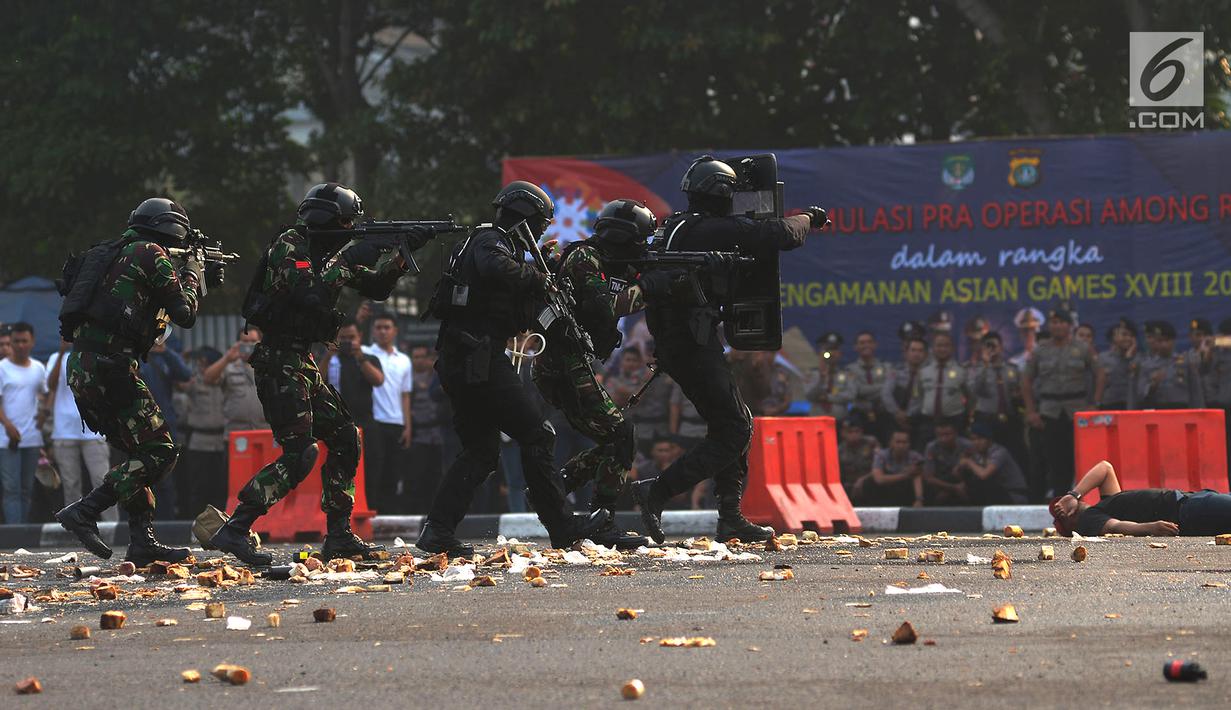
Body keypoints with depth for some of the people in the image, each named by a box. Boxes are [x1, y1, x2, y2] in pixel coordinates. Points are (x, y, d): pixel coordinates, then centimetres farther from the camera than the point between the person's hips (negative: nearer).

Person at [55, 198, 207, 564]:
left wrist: (197, 280, 33)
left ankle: (142, 541, 10)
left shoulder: (116, 253, 25)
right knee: (158, 452, -6)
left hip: (81, 368, 9)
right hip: (109, 366, -9)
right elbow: (184, 312, -1)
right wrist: (192, 276, 17)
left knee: (140, 453, 17)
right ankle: (84, 513, -14)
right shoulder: (150, 254, -2)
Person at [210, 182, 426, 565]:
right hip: (279, 360, -10)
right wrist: (348, 260, -20)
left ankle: (338, 536, 15)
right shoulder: (289, 246, -12)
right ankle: (234, 531, -21)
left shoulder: (330, 251, 15)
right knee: (300, 452, -17)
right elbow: (306, 292, -28)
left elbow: (377, 287, 21)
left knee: (345, 439, 11)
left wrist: (402, 252, 8)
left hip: (302, 361, 10)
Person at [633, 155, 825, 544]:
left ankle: (730, 517, 16)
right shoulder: (719, 229, -13)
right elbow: (781, 235, -14)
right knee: (732, 432, -7)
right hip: (694, 344, -10)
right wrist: (808, 219, 5)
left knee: (736, 423, 16)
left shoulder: (677, 228, 13)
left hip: (670, 341, 10)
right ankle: (656, 493, -12)